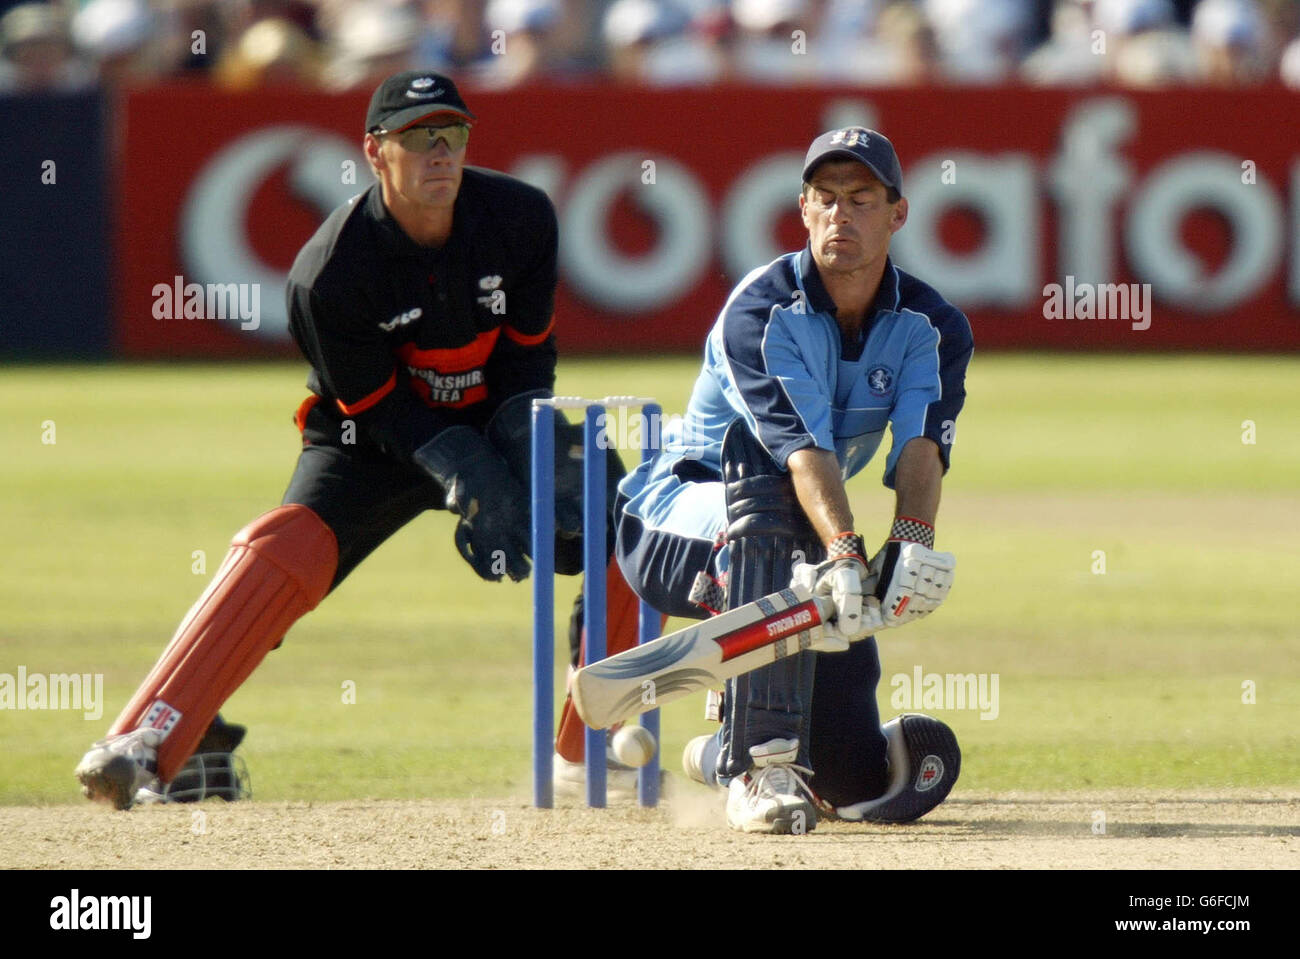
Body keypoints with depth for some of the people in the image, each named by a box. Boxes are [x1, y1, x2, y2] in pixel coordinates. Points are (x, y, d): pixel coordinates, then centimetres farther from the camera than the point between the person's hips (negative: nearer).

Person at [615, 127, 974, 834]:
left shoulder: (931, 328, -4)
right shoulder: (761, 312, -19)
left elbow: (922, 445, -23)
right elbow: (801, 447, -34)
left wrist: (913, 540, -43)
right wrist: (843, 554, -50)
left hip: (811, 551, 5)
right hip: (672, 524, -5)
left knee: (864, 784, -6)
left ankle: (726, 751, 30)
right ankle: (760, 764, -44)